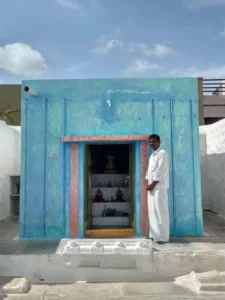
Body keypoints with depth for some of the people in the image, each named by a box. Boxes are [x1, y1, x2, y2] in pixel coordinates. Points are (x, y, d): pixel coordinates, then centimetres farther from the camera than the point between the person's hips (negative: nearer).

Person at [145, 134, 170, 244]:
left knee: (161, 212, -7)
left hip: (159, 187, -9)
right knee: (152, 211, 11)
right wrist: (147, 183, 5)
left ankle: (163, 237, -1)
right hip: (152, 187, 9)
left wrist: (152, 184, -14)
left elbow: (160, 171, -15)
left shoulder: (162, 153, -8)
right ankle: (154, 235, 20)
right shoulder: (152, 155, 19)